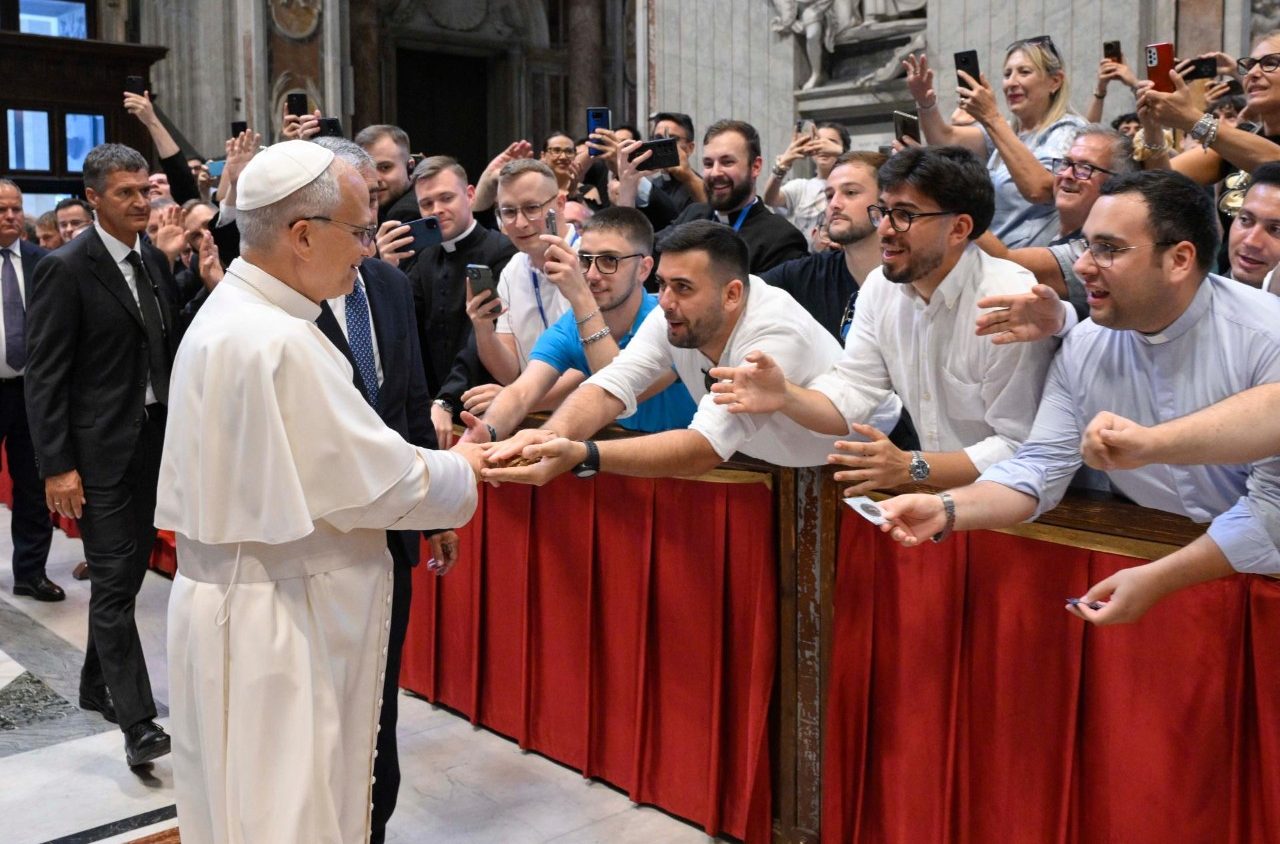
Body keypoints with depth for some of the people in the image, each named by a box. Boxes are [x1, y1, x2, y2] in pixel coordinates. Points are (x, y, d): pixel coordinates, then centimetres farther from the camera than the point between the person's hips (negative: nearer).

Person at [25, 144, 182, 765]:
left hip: (154, 440, 7)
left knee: (128, 571, 15)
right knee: (114, 582, -3)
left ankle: (98, 685, 33)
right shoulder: (65, 269, -11)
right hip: (100, 450, -7)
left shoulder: (155, 262, 9)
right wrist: (57, 467, -16)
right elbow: (44, 376, -12)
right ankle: (137, 721, 2)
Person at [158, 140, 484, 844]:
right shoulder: (278, 343, -24)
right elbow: (383, 482, -20)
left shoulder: (225, 316, 8)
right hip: (276, 626, -10)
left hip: (234, 595, 10)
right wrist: (464, 469, -2)